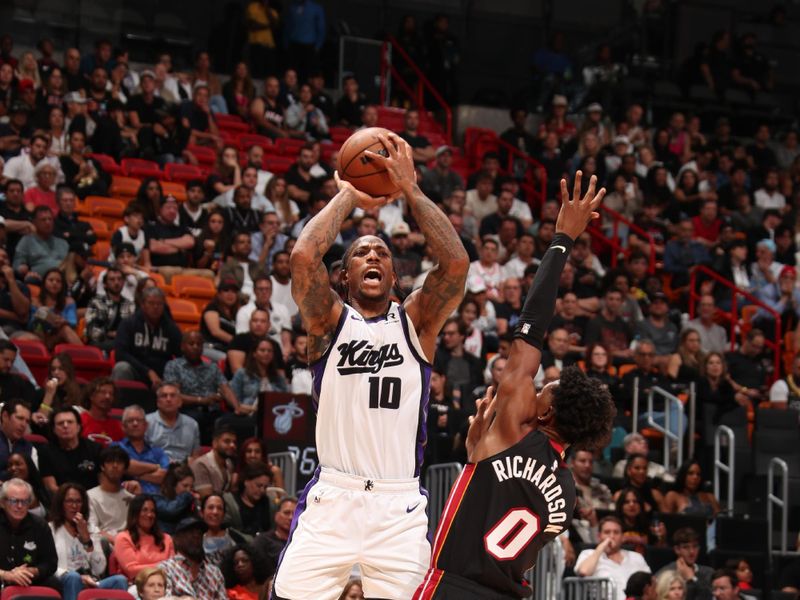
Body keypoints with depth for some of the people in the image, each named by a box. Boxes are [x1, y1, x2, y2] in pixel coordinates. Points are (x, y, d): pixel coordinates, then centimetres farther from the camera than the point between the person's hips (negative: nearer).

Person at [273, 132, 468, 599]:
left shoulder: (416, 321, 10)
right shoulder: (331, 320, 7)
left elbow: (456, 262, -7)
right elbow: (304, 257, -11)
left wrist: (409, 188, -1)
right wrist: (349, 196, 2)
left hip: (400, 507, 1)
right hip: (334, 498, -1)